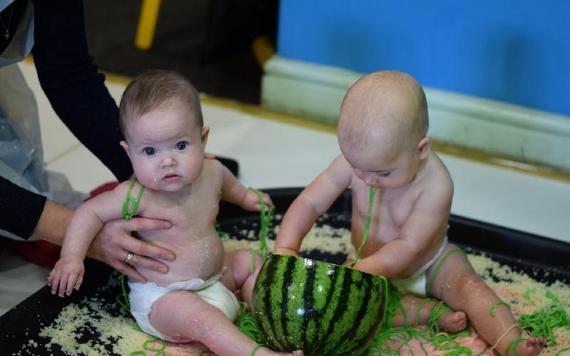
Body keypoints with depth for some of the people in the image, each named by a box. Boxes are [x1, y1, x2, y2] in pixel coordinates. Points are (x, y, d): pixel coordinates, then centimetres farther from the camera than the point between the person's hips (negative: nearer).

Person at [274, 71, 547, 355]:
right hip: (370, 265, 3)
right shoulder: (354, 162, -21)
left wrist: (362, 271, -47)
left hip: (430, 264, -3)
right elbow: (309, 203, -17)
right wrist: (285, 250, -34)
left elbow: (408, 246, -33)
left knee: (468, 286, -28)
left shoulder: (435, 185, -32)